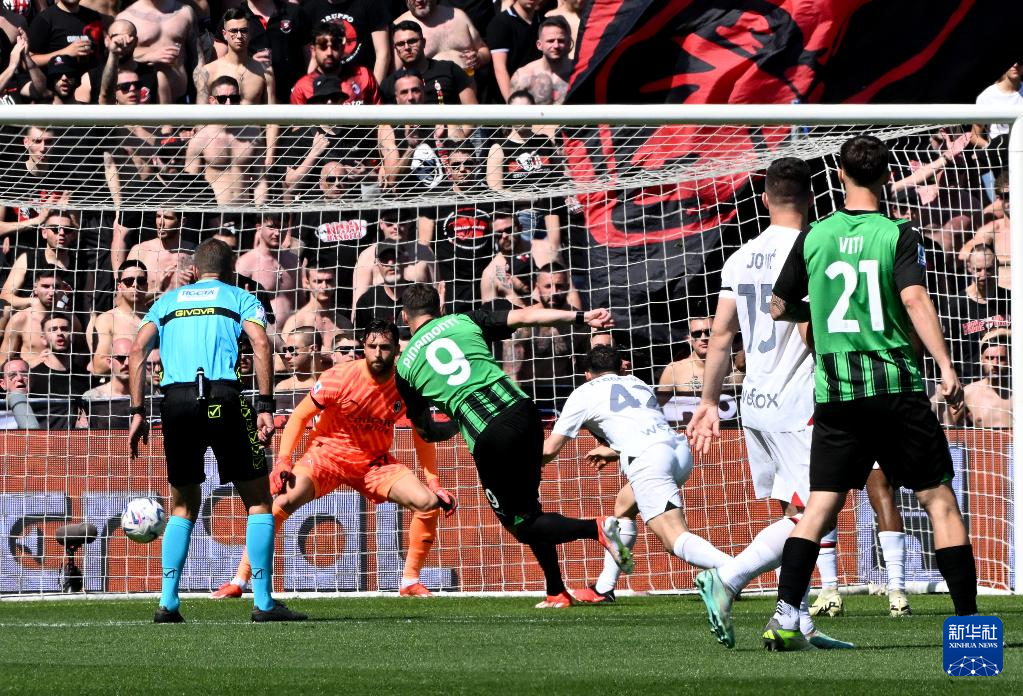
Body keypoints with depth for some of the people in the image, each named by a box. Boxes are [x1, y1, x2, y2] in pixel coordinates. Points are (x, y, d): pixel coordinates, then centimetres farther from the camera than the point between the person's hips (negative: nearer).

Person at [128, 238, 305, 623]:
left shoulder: (167, 301, 23)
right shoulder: (240, 298, 15)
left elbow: (137, 351, 10)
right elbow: (261, 343, -3)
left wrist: (137, 412, 9)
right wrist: (265, 407, -7)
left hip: (175, 402, 3)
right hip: (222, 397, -3)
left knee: (183, 505, 18)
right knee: (258, 499, 6)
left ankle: (168, 602, 8)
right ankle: (263, 602, 1)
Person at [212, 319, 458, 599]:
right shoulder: (340, 377, -19)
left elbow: (423, 435, 3)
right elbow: (300, 416, -9)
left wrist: (435, 484, 0)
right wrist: (282, 461, -19)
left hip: (375, 463, 3)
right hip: (328, 453, -3)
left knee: (429, 503, -16)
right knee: (282, 501, -26)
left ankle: (410, 582, 0)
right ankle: (239, 581, -16)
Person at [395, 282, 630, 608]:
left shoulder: (405, 366, 13)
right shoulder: (462, 321, 17)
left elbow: (426, 431, 20)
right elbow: (523, 316, 6)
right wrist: (582, 316, 5)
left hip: (487, 438, -4)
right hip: (521, 410, 4)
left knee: (523, 525, 7)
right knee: (527, 504, 21)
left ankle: (597, 528, -17)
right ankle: (556, 593, 17)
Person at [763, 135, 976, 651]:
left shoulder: (814, 236, 6)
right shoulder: (897, 235, -2)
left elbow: (779, 309, 14)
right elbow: (915, 300, -16)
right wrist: (946, 368, -20)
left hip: (834, 392, 3)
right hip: (896, 388, -3)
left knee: (819, 507, 5)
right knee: (939, 500, 4)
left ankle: (784, 619, -7)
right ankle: (969, 622, 1)